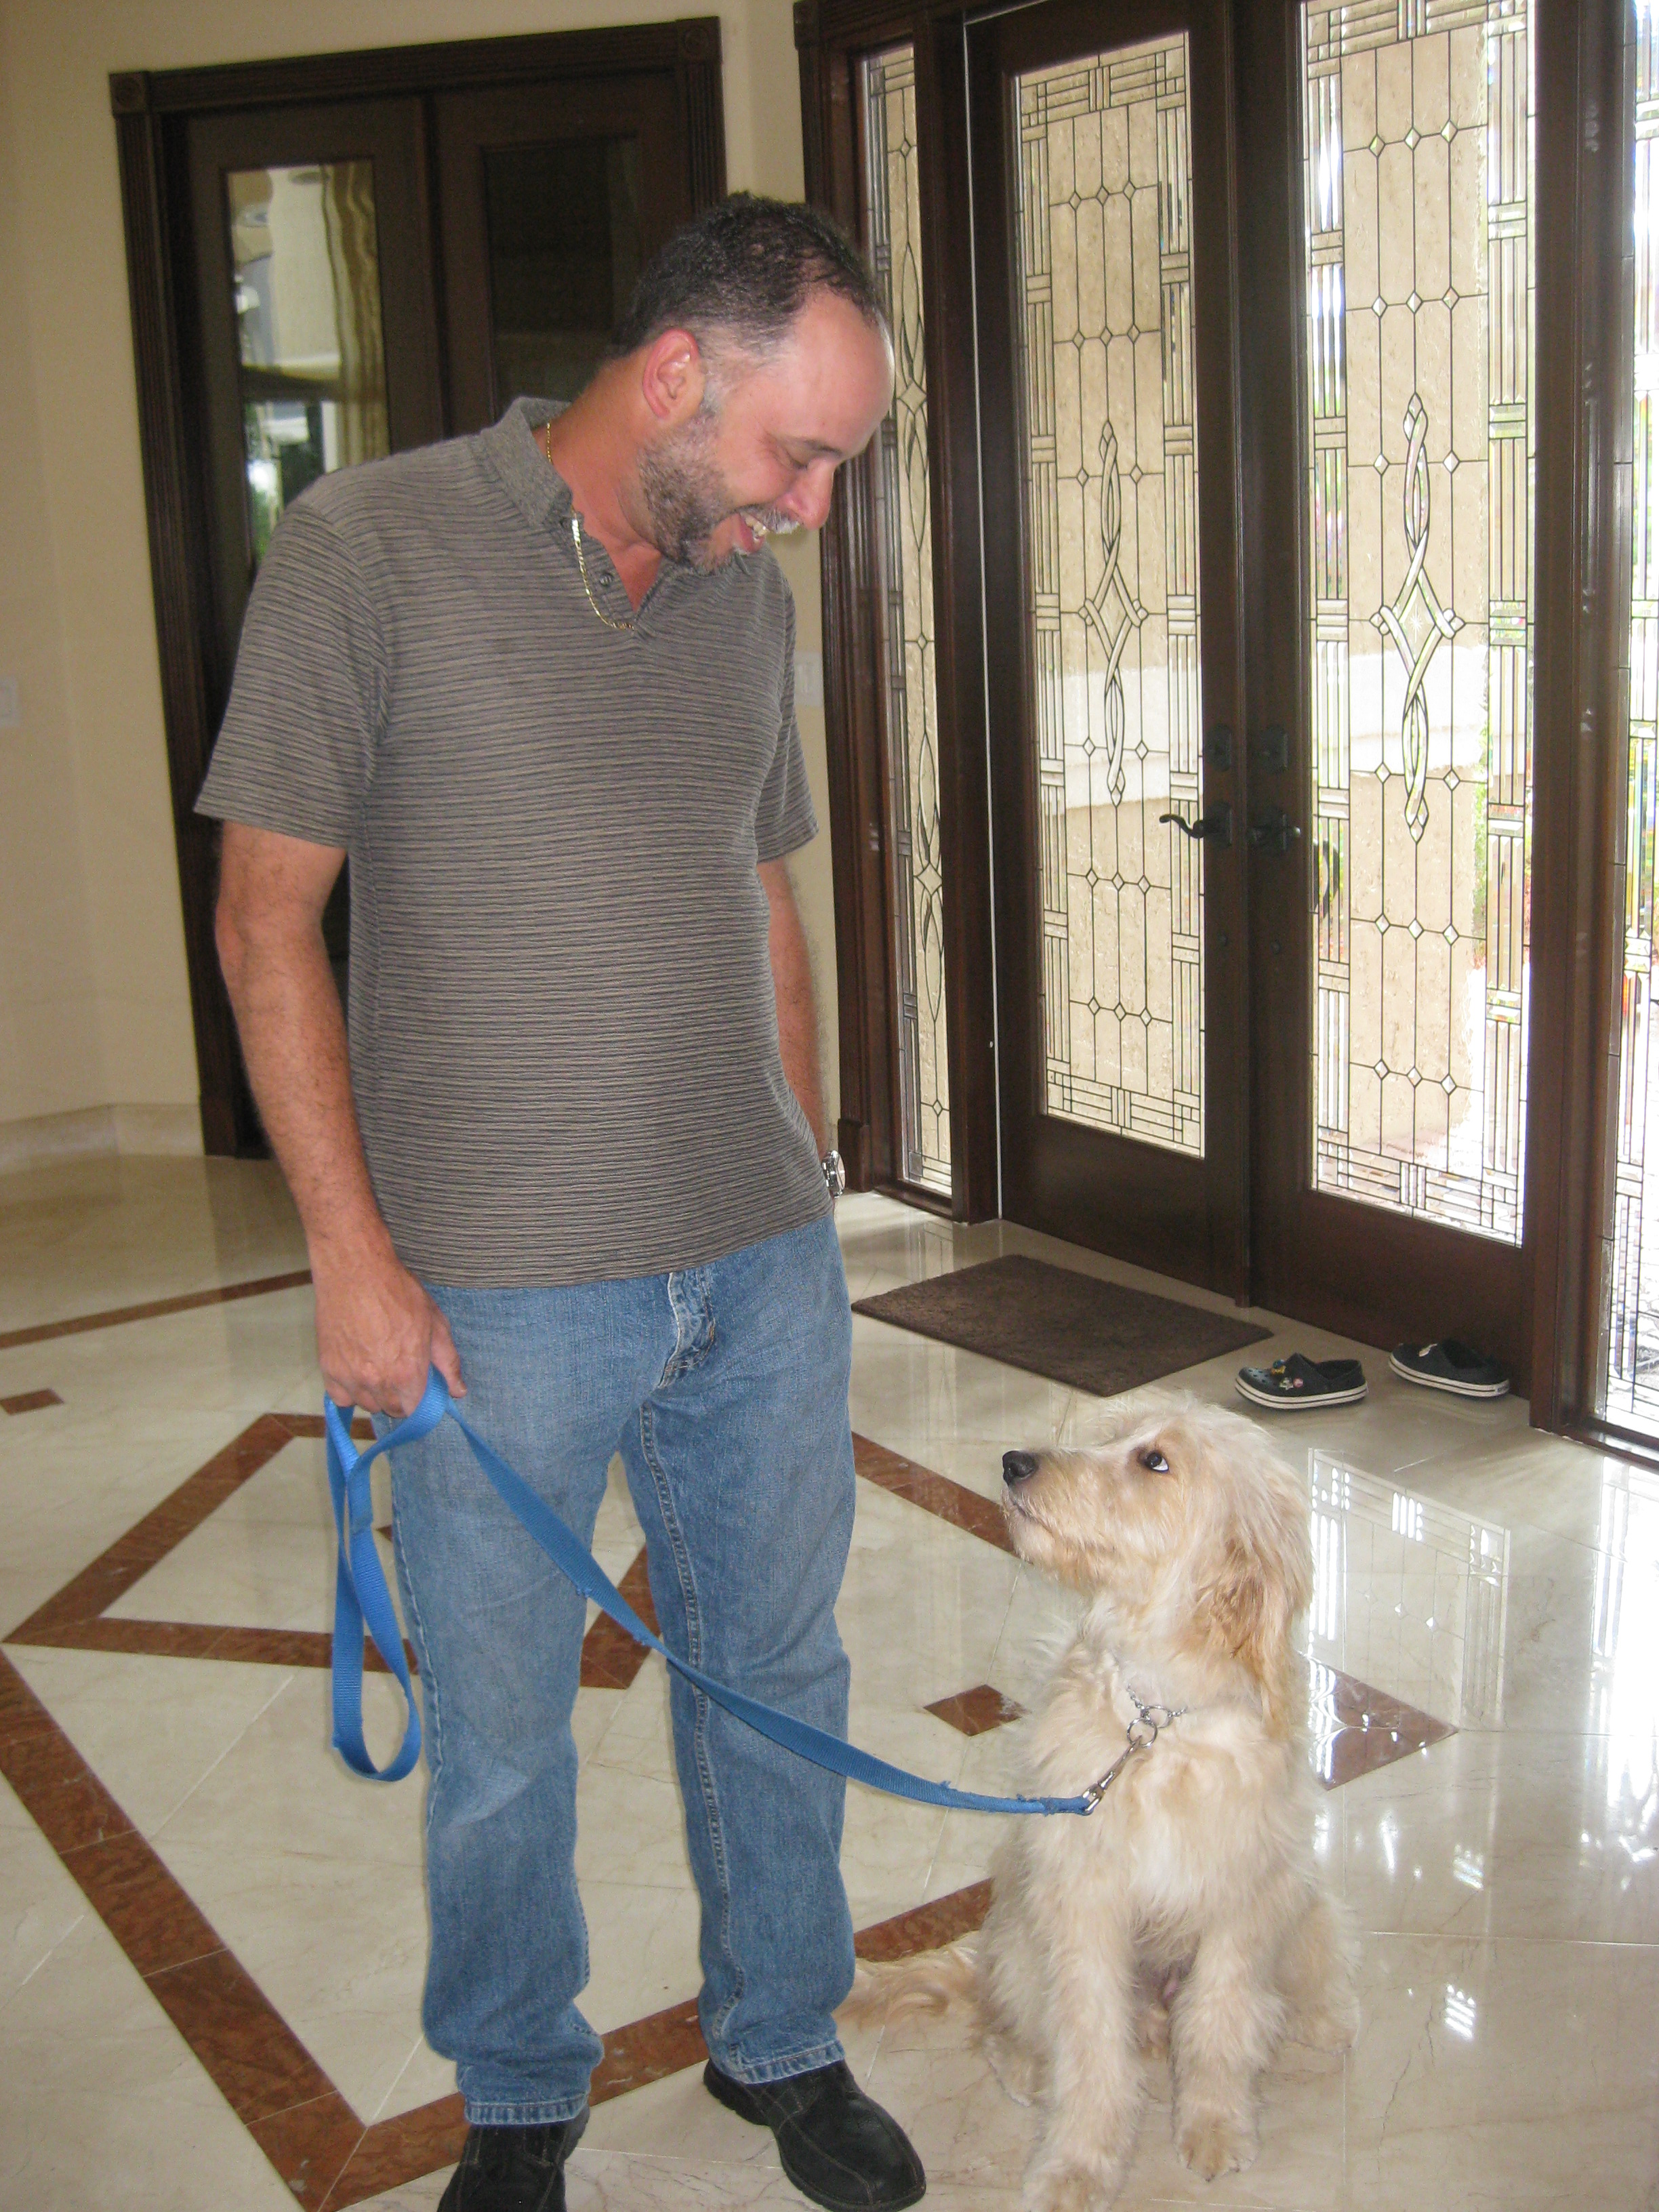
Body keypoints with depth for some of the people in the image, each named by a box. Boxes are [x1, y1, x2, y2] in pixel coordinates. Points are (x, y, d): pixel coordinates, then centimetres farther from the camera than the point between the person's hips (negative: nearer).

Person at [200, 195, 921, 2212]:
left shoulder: (745, 591, 8)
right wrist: (351, 1254, -11)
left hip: (763, 1267, 5)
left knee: (774, 1679, 17)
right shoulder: (370, 550, -9)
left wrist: (804, 1193, 15)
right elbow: (267, 917, -9)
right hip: (500, 1288, -4)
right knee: (499, 1733, 11)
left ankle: (783, 2043, 40)